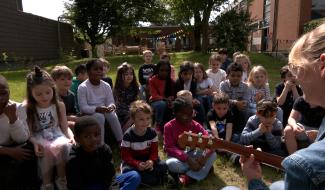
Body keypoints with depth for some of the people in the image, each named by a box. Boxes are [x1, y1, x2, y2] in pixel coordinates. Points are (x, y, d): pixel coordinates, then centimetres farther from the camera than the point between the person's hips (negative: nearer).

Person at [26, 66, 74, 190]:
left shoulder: (59, 105, -1)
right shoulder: (27, 109, -4)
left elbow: (65, 127, 2)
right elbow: (28, 132, -5)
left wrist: (71, 137, -17)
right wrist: (35, 143, -24)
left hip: (57, 136, 1)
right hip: (40, 140, -1)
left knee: (63, 146, -32)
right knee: (48, 150, -32)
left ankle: (61, 179, -8)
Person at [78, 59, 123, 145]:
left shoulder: (106, 86, -3)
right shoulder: (82, 87, -15)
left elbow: (110, 102, -3)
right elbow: (83, 107, -19)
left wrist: (111, 106, -28)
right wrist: (97, 108, -34)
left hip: (103, 111, 4)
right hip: (88, 113, -3)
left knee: (112, 114, -26)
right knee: (99, 116, -33)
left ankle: (120, 141, -15)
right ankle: (101, 145, -23)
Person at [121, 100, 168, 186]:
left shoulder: (152, 132, -9)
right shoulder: (128, 135, -18)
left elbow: (154, 151, -5)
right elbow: (125, 156, -16)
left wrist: (151, 161, -27)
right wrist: (137, 164, -33)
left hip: (148, 160, 2)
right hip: (133, 162, -2)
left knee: (163, 166, -19)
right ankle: (157, 180, -23)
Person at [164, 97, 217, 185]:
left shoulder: (195, 125, -7)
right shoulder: (169, 126, -15)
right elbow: (169, 147, -21)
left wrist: (205, 155, -34)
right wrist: (187, 158, -32)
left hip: (193, 154, 4)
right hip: (178, 156, -3)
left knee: (213, 155, -19)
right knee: (171, 164, -36)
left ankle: (188, 177, -24)